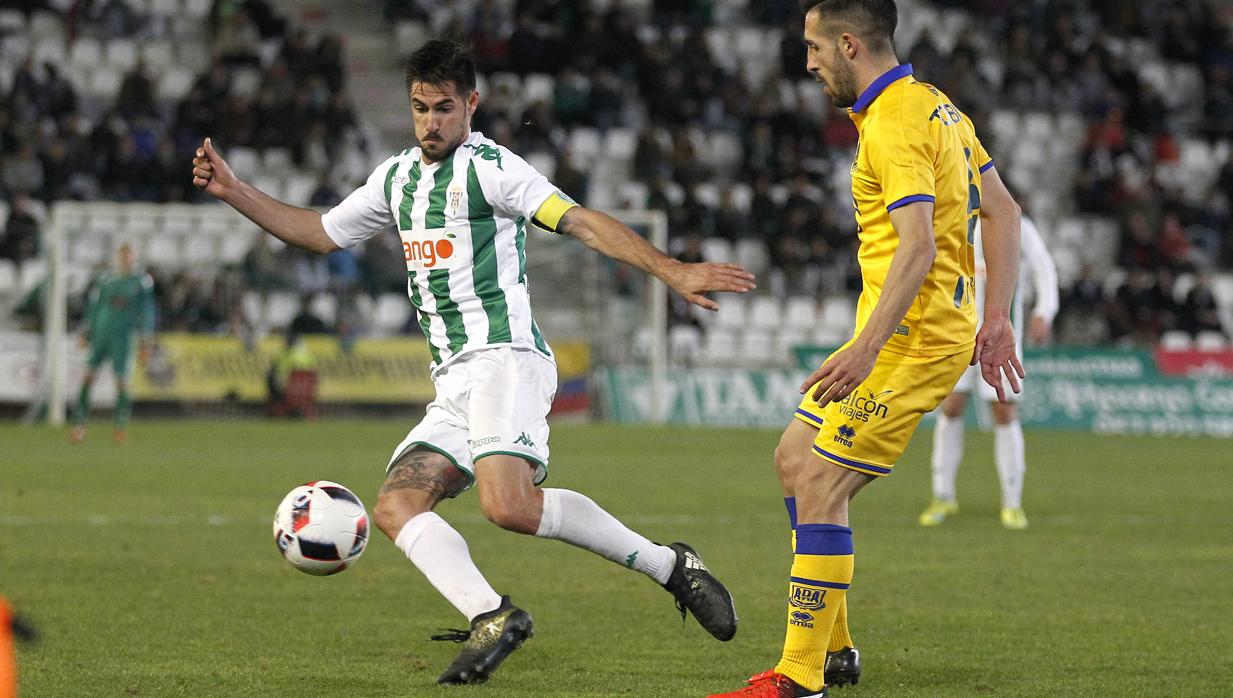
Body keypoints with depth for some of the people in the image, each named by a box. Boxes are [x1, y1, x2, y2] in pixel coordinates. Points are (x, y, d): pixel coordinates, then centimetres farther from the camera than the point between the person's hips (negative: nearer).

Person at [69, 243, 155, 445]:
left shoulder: (142, 281, 1)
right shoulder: (105, 280, 9)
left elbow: (147, 314, 3)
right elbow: (94, 307, 18)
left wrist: (145, 343, 1)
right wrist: (86, 334, 16)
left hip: (123, 337, -3)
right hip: (101, 335, 3)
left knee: (121, 381, -6)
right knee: (88, 375, -6)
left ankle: (122, 426, 5)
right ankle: (79, 423, -2)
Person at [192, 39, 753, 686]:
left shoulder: (490, 167, -3)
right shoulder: (396, 177, 20)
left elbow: (582, 221, -13)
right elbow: (319, 232, 32)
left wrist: (671, 271, -24)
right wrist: (233, 190, 24)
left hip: (502, 359, -8)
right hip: (454, 384, 8)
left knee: (508, 505, -28)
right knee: (395, 506, -10)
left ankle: (667, 564, -17)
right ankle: (490, 617, -20)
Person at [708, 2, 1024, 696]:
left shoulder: (894, 124, -17)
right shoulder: (935, 105, 14)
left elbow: (918, 248, -28)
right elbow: (1003, 211, 17)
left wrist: (866, 349, -33)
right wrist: (995, 319, 17)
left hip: (913, 335, -11)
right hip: (942, 324, 11)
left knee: (820, 488, -12)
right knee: (795, 458, 16)